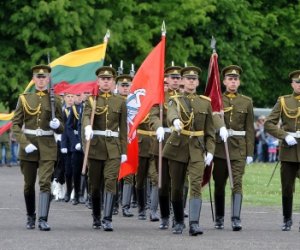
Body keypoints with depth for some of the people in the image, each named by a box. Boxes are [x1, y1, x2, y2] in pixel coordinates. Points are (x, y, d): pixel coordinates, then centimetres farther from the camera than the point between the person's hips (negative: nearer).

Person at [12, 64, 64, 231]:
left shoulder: (54, 100, 5)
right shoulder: (24, 99, 5)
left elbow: (61, 129, 9)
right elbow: (15, 124, 1)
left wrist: (57, 125, -15)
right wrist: (24, 143, -12)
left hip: (47, 147, -1)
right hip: (28, 146, 1)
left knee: (45, 183, -13)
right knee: (29, 185, 8)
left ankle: (43, 219, -19)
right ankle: (30, 217, 26)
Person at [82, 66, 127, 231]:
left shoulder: (120, 102, 9)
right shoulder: (91, 100, 5)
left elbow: (123, 128, 9)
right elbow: (86, 116, -15)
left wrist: (124, 151, 4)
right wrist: (87, 128, -37)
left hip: (113, 148, 0)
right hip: (95, 147, 0)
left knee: (110, 181, -14)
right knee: (95, 185, 6)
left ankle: (107, 219, -20)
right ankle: (96, 218, 21)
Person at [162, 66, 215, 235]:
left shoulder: (205, 103, 9)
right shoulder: (175, 100, 2)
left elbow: (210, 131, 10)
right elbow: (171, 113, -24)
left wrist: (210, 151, -1)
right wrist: (175, 120, -47)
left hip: (197, 149, 0)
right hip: (178, 147, 0)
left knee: (196, 185, -15)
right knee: (177, 187, 6)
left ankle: (194, 223, -24)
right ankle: (179, 222, 23)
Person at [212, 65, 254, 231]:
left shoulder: (246, 102, 8)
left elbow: (249, 129, 8)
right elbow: (215, 115, -18)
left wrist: (250, 153, 2)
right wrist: (221, 128, -39)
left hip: (239, 148, 0)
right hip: (220, 146, 0)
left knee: (237, 182, -11)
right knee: (219, 184, 6)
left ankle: (236, 218, -18)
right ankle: (219, 218, 17)